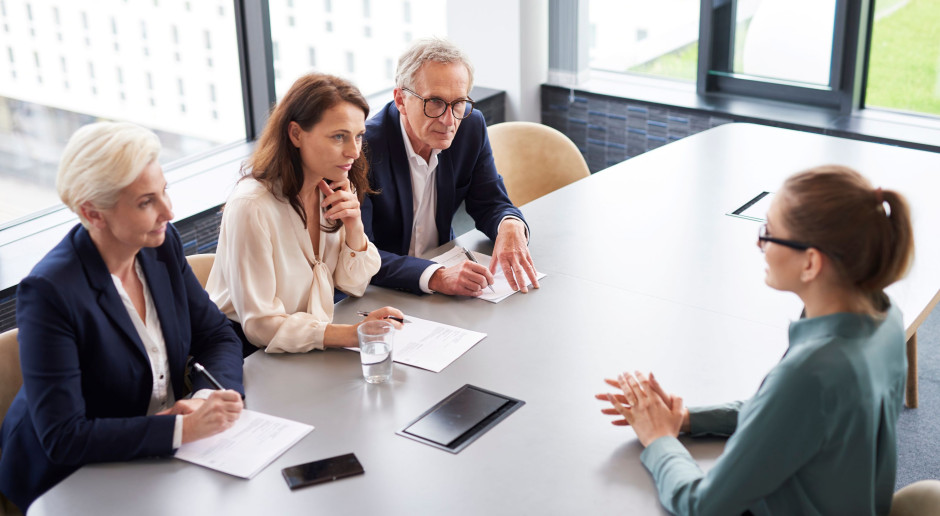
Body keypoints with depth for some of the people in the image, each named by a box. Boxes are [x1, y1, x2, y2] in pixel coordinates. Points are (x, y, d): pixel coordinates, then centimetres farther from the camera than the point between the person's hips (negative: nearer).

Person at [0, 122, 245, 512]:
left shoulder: (162, 244, -3)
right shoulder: (49, 290, -23)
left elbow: (219, 337, 5)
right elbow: (61, 438, -24)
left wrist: (206, 397, -16)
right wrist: (183, 428, -31)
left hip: (163, 455, 7)